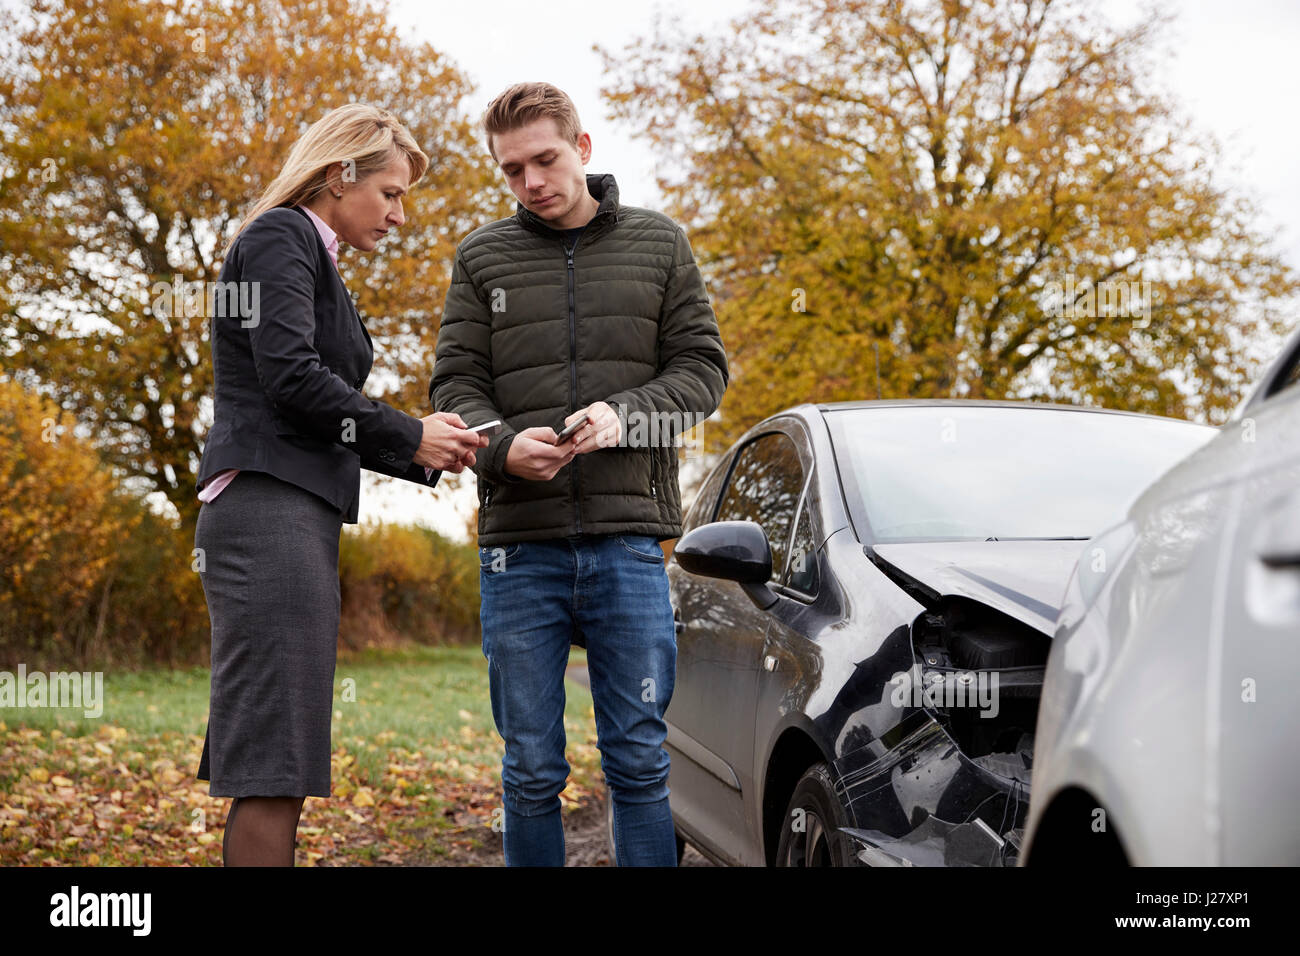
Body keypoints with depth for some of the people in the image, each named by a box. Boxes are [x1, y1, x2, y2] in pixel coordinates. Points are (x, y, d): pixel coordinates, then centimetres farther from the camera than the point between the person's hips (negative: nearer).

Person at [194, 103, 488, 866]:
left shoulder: (315, 262, 27)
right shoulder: (280, 239, -2)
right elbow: (290, 375, -15)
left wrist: (428, 457, 11)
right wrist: (409, 436, -6)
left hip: (297, 517, 10)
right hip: (268, 511, -10)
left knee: (274, 772, 6)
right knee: (274, 768, -14)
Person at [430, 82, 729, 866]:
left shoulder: (659, 244, 10)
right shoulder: (483, 258, 10)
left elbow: (703, 368, 6)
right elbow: (456, 385, 5)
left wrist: (625, 414, -13)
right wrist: (505, 445, -17)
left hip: (629, 539, 0)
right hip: (520, 544, 1)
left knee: (640, 760, 2)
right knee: (532, 768, 5)